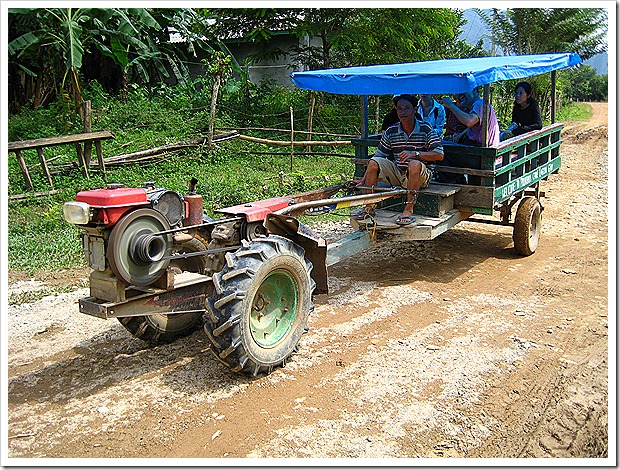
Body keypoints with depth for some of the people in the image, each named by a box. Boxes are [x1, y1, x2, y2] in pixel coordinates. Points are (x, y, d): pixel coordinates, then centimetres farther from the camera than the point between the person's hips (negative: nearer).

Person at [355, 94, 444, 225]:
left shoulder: (425, 129, -7)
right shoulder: (391, 131, 3)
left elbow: (439, 155, -14)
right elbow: (378, 156, 5)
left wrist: (415, 153, -28)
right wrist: (364, 180, -5)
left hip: (419, 176, -4)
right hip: (397, 174, 4)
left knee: (414, 163, -36)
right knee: (374, 162, -16)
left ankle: (408, 210, -34)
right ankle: (369, 207, -13)